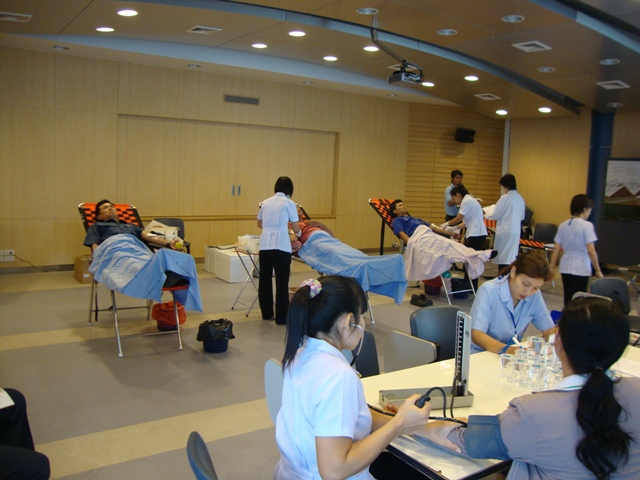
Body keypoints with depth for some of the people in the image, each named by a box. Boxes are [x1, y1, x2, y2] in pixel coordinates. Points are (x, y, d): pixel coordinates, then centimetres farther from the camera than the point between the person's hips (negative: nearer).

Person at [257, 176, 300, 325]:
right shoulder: (289, 203, 0)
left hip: (265, 245, 5)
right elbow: (296, 229, 2)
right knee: (282, 282, 2)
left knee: (264, 279, 15)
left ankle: (267, 313, 27)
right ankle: (282, 317, 5)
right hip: (281, 246, -5)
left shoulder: (266, 202, 14)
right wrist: (299, 233, 24)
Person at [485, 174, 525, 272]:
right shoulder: (520, 198, 7)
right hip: (516, 231, 7)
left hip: (505, 232, -7)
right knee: (512, 257, 12)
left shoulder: (505, 198, -14)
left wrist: (486, 215, 9)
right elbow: (522, 217, 15)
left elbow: (495, 215, -9)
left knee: (503, 258, 0)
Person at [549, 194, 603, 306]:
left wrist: (552, 267, 12)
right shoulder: (587, 226, -10)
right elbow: (591, 251, -14)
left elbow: (556, 249, 6)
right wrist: (598, 270, -6)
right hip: (581, 270, -6)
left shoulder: (563, 225, 6)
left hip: (565, 268, 6)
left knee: (568, 300, 15)